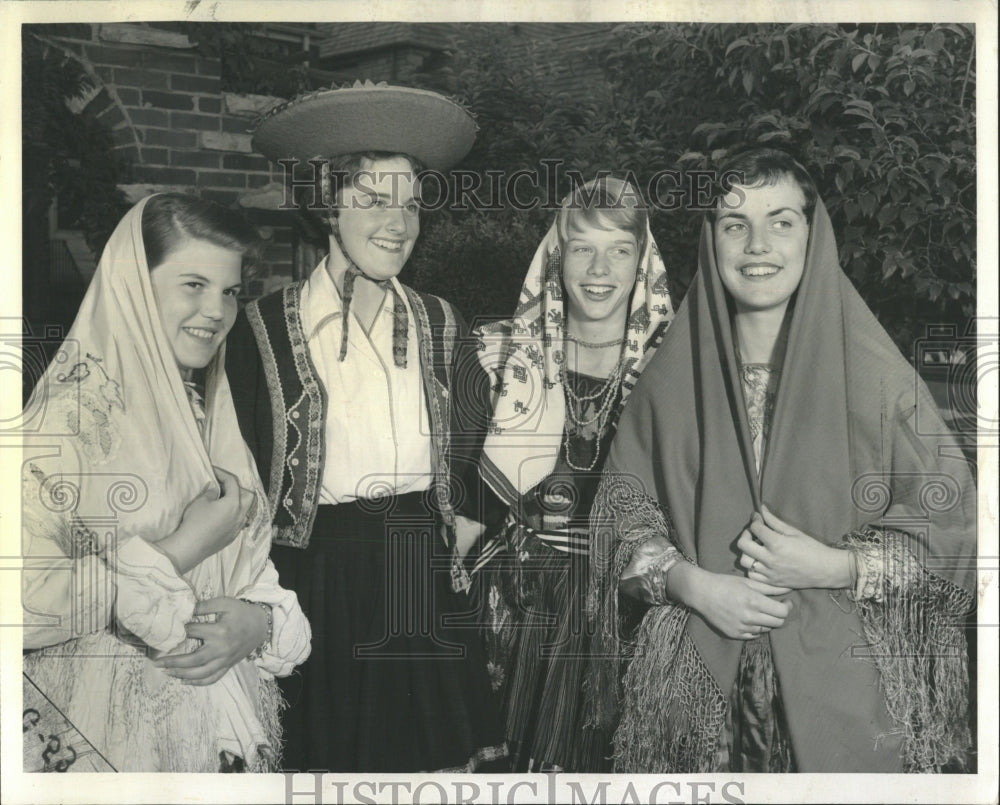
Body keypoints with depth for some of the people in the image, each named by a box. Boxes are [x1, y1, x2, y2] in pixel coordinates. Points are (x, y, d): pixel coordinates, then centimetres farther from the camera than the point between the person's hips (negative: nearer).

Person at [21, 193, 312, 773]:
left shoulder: (210, 413, 5)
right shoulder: (72, 412, -16)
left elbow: (258, 561, 7)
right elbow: (25, 598, -27)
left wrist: (260, 619, -13)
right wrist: (182, 550, -21)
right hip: (110, 735, -6)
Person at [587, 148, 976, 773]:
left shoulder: (875, 375, -4)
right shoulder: (672, 378, 1)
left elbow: (950, 520, -1)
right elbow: (623, 509, 5)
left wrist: (832, 568, -13)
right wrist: (694, 586, -11)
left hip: (841, 674, -1)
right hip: (697, 674, 1)